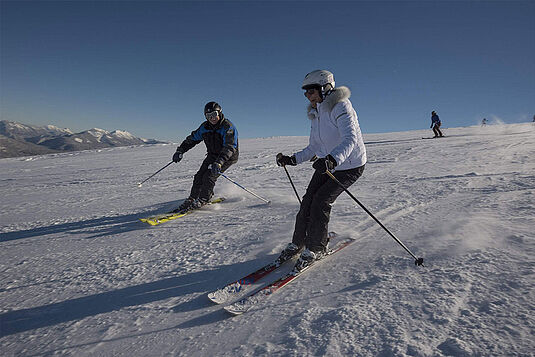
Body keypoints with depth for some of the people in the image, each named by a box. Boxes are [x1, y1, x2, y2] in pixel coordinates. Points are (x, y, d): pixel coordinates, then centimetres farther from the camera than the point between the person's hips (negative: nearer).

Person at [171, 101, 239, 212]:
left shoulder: (228, 128, -24)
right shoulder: (205, 127, -4)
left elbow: (229, 148, -35)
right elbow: (192, 138, 9)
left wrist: (219, 163, -48)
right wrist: (180, 151, 0)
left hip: (228, 157, -6)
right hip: (212, 156, 6)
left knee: (210, 176, -19)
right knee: (199, 176, -5)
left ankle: (202, 200, -3)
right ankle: (192, 198, 11)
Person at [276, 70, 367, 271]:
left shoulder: (340, 107, -20)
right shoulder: (316, 114, 5)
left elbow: (350, 139, -35)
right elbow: (313, 148, 10)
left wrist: (332, 159, -52)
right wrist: (292, 160, -2)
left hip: (349, 165, -7)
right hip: (327, 163, 7)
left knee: (321, 201, -15)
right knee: (308, 200, -2)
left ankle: (316, 248, 4)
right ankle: (298, 243, 14)